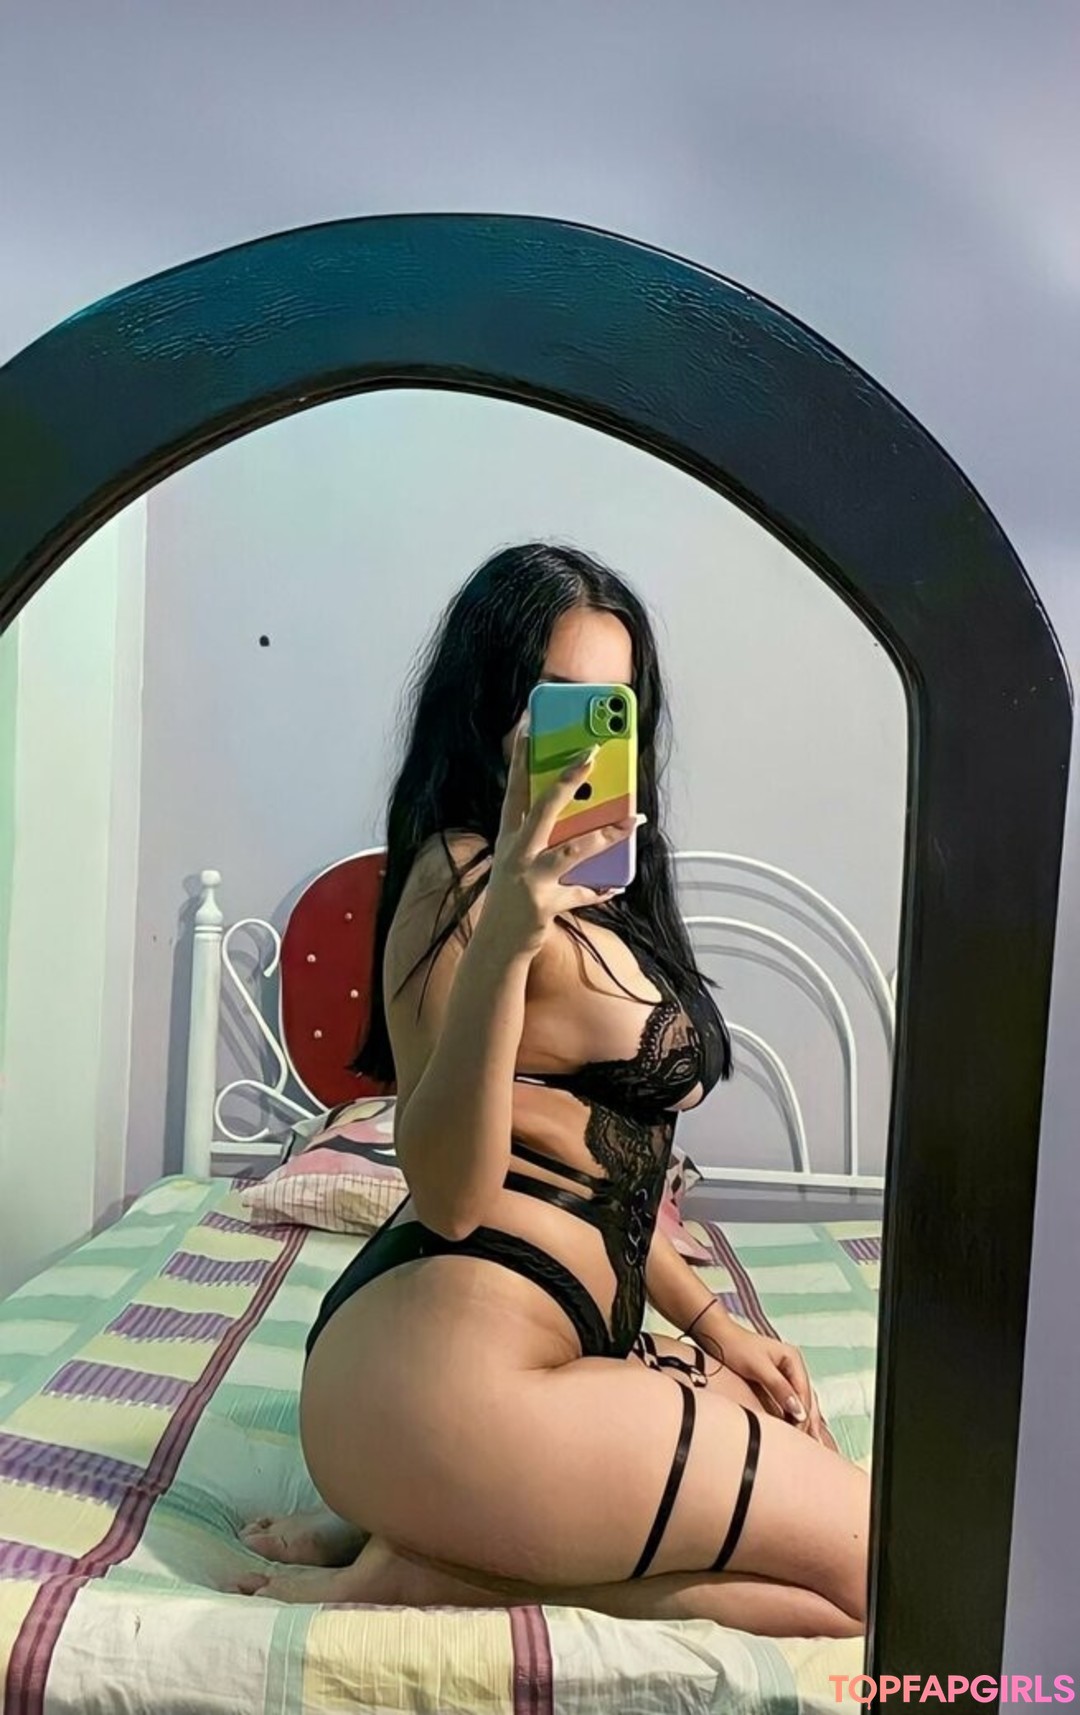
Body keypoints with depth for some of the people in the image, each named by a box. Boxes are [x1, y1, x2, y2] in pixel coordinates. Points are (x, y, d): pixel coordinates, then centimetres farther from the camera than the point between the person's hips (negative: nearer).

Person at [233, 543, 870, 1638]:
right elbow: (450, 1196, -21)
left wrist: (711, 1325, 15)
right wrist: (505, 938, -33)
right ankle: (425, 1564, -3)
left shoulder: (594, 896, 14)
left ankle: (428, 1535, 8)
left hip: (554, 1333, 9)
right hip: (448, 1369, -9)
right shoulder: (463, 877, -14)